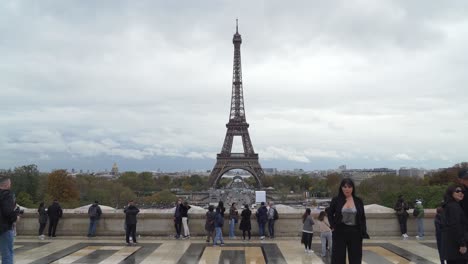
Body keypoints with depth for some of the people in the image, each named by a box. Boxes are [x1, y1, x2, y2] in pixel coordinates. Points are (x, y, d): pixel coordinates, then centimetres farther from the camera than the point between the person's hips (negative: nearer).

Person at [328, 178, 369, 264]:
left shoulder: (358, 201, 2)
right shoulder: (336, 200, -2)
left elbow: (362, 218, 5)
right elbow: (330, 214, 10)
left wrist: (363, 233, -3)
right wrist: (333, 226, -2)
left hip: (355, 233, 2)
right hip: (339, 232, -1)